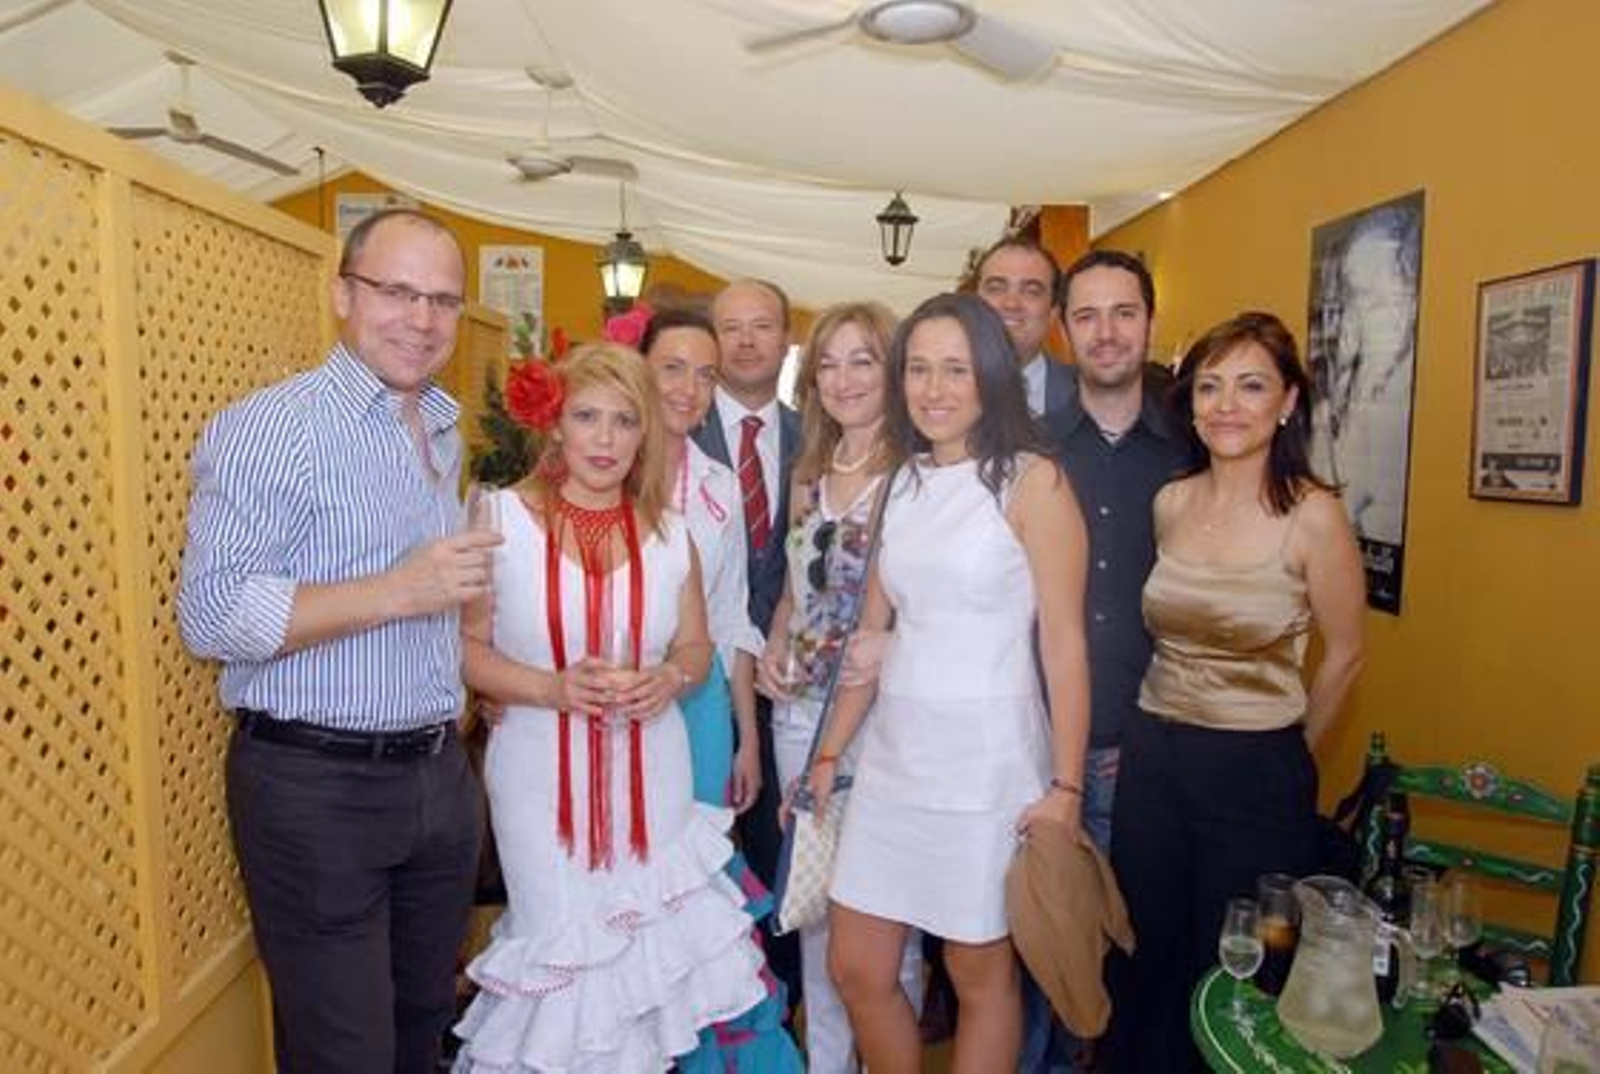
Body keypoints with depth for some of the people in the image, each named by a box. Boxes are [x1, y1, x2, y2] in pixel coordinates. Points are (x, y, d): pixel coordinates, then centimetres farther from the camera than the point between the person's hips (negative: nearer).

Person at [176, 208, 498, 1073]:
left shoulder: (445, 433, 12)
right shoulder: (268, 428, -13)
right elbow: (210, 614, -19)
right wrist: (395, 593, -24)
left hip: (438, 775, 7)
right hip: (315, 784, -7)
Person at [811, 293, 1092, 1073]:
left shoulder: (1032, 481, -8)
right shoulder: (903, 484, 9)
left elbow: (1064, 647, -9)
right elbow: (872, 634, 11)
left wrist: (1065, 787, -12)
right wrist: (828, 755, 11)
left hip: (987, 758, -5)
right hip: (894, 754, 6)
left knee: (981, 973, 11)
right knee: (855, 969, 12)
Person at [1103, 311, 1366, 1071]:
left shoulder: (1313, 516, -13)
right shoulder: (1170, 503, 0)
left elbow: (1344, 655, -1)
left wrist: (1286, 748, 9)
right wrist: (1171, 732, 14)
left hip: (1256, 770, -4)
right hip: (1151, 756, 4)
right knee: (1142, 959, 17)